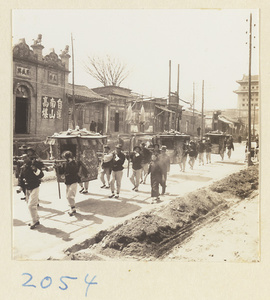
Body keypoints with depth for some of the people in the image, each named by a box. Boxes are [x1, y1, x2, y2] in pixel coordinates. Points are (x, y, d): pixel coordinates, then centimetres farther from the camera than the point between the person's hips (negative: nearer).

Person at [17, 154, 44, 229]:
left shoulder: (34, 165, -10)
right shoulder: (23, 167, 6)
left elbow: (41, 175, -14)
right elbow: (20, 177, 14)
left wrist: (36, 170, -31)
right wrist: (20, 187, 4)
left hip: (34, 188, -7)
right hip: (27, 188, 7)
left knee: (31, 205, -12)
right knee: (30, 205, 13)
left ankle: (34, 222, 1)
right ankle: (36, 220, 26)